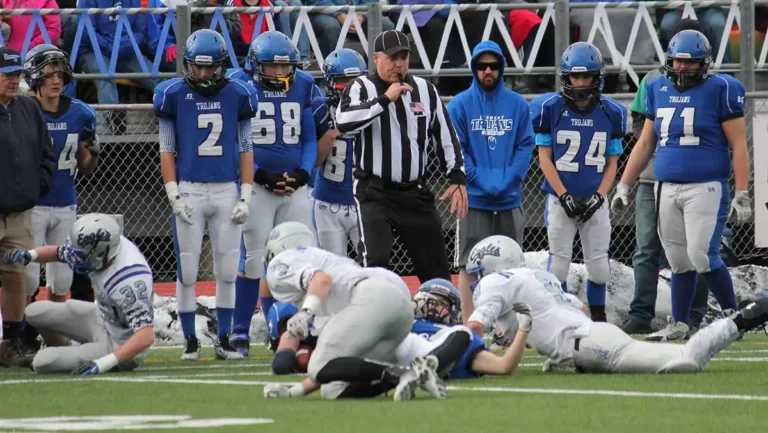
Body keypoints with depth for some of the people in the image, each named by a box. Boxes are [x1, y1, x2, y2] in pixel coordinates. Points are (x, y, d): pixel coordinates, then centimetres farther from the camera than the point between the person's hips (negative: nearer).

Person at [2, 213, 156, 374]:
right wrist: (29, 254, -14)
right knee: (36, 312, 6)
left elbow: (146, 336, -41)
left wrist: (103, 363, -46)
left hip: (119, 345, -8)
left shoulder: (129, 280, -38)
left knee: (43, 363, -19)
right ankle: (64, 351, 31)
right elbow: (58, 252, 6)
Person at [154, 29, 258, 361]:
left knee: (227, 271, 3)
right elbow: (166, 150, 2)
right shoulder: (173, 95, 0)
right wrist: (174, 196, -6)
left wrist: (245, 197, 2)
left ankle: (224, 339, 12)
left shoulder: (237, 95, 4)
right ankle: (190, 341, 8)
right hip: (189, 190, -2)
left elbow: (246, 149, 9)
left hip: (227, 190, 2)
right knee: (187, 272, -1)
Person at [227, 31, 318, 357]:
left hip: (295, 184, 4)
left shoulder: (303, 87, 7)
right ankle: (240, 332, 2)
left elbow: (310, 138, 13)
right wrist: (261, 176, -13)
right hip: (256, 184, -4)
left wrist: (303, 172, -3)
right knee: (253, 257, -6)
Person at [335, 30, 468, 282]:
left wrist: (457, 179, 4)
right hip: (375, 192, -4)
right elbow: (343, 123, -24)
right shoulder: (361, 89, -5)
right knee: (376, 261, -19)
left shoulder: (425, 90, 7)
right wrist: (385, 99, -23)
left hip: (416, 193, 4)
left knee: (436, 267, 8)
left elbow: (445, 137, 13)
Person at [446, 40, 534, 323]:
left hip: (510, 200, 3)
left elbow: (525, 146, 4)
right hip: (474, 200, -3)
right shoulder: (460, 104, 0)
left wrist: (508, 179, -10)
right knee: (469, 266, -4)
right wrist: (480, 180, -14)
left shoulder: (517, 104, 7)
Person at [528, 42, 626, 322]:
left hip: (594, 201, 2)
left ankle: (598, 321, 17)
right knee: (559, 262, -3)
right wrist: (564, 196, -10)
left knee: (599, 265, 2)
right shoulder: (550, 108, -3)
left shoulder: (611, 112, 4)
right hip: (560, 199, -2)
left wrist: (599, 197, -5)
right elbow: (545, 158, -2)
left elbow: (612, 162, 8)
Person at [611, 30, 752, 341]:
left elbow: (738, 146, -4)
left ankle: (733, 317, -1)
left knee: (702, 255, -13)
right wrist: (623, 186, 16)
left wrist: (741, 195, -10)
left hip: (706, 187, -5)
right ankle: (679, 324, 17)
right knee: (678, 260, 8)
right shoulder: (658, 91, 12)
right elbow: (645, 144, 20)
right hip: (667, 189, 5)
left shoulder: (720, 91, -4)